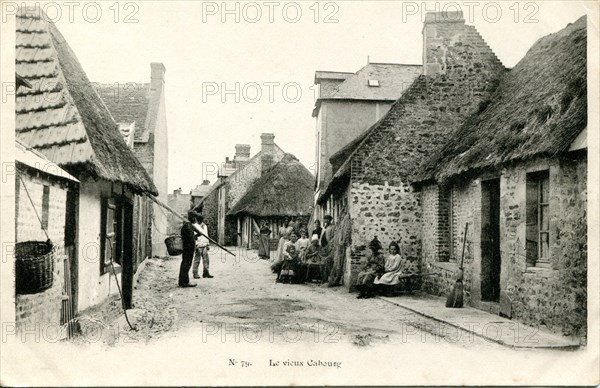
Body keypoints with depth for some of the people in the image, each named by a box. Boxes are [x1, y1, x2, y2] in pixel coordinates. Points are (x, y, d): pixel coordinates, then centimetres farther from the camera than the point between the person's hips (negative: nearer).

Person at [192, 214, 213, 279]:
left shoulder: (205, 226, 18)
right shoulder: (195, 226, -5)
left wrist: (207, 244, 17)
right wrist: (195, 245, -16)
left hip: (204, 245, 7)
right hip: (198, 246, -7)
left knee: (206, 259, 4)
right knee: (197, 260, -4)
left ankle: (206, 273, 10)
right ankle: (195, 273, 2)